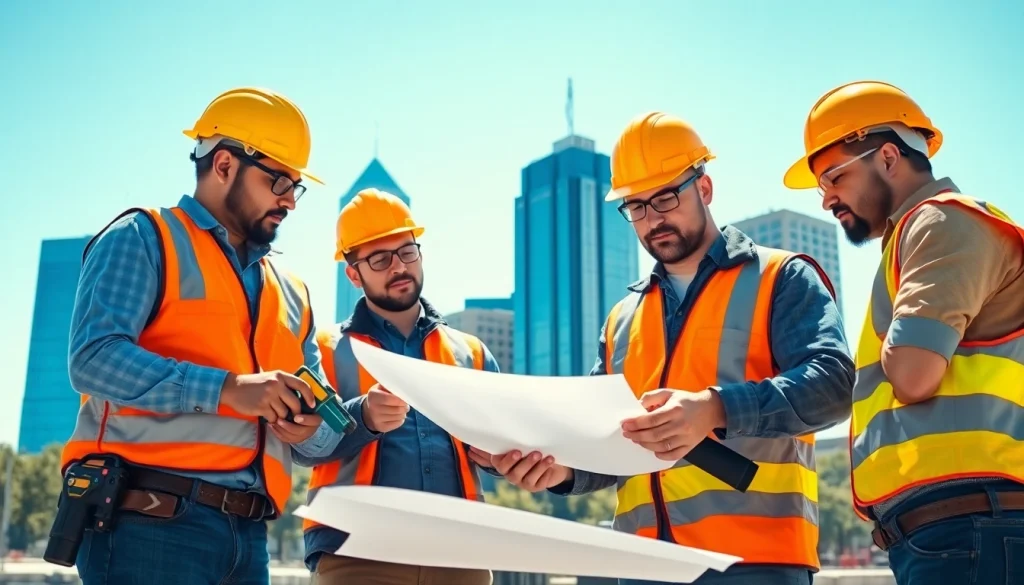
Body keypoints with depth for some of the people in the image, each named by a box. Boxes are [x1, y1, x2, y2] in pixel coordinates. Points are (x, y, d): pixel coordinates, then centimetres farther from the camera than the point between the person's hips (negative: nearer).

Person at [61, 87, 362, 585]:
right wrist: (228, 388, -20)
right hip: (151, 523, -6)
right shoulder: (143, 240, 1)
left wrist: (310, 428, -4)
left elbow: (323, 425, 19)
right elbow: (94, 358, -14)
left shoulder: (290, 294, 19)